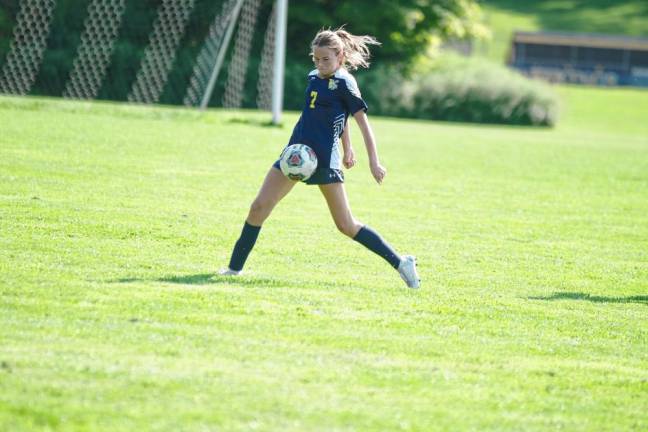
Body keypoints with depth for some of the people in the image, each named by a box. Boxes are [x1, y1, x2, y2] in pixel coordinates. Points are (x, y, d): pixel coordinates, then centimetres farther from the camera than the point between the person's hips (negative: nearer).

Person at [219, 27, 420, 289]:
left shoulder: (343, 83, -10)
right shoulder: (314, 78, 12)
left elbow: (363, 122, -11)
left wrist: (374, 162, -15)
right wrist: (347, 148, 30)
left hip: (324, 159, -7)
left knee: (346, 225, -5)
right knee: (259, 207, 0)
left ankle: (400, 263, 5)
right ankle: (235, 267, 8)